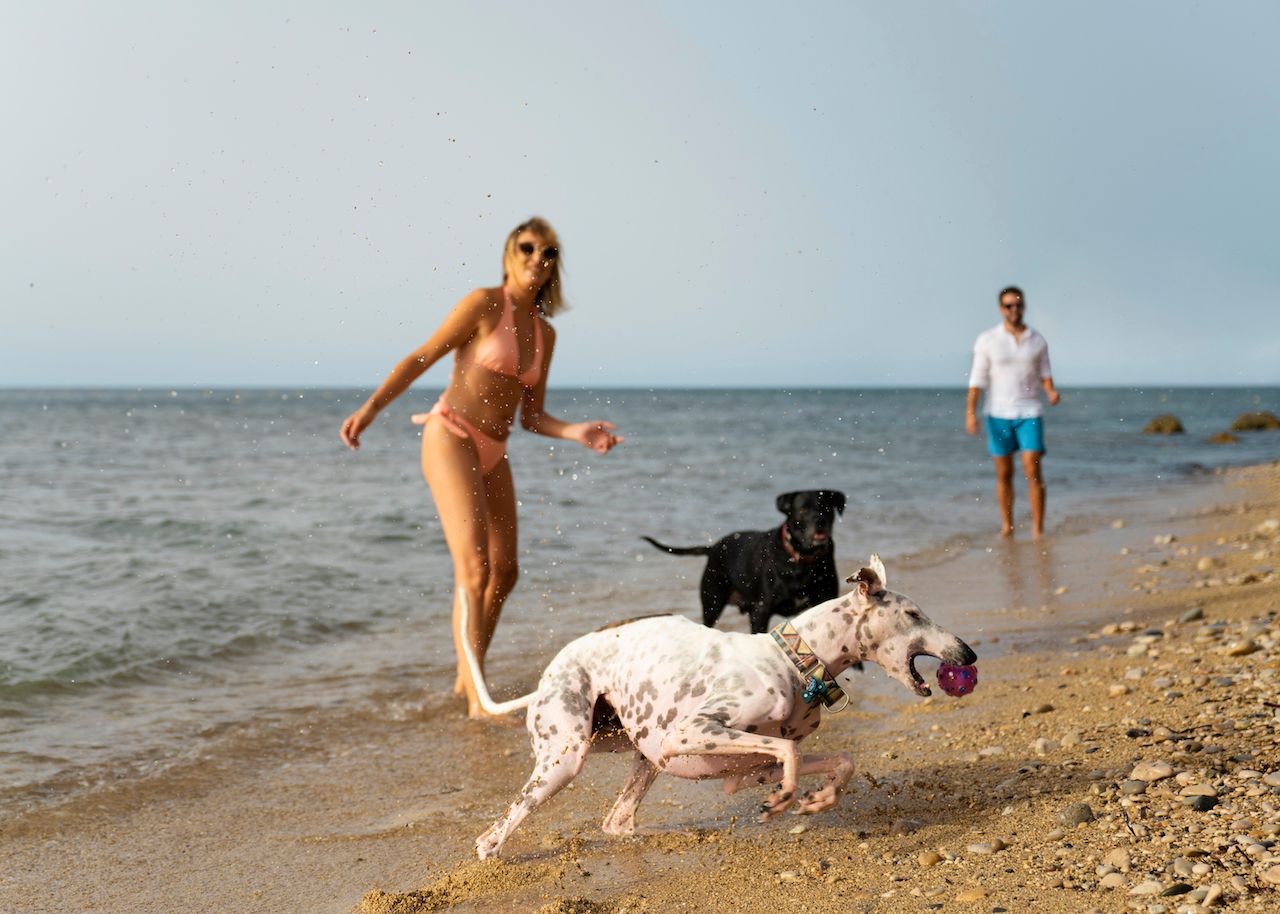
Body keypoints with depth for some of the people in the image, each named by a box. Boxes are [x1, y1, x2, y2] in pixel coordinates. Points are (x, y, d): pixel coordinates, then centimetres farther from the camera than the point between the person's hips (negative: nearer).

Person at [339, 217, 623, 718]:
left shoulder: (544, 333, 12)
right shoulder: (483, 304, -7)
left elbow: (531, 416, 13)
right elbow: (421, 358, -5)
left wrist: (577, 432, -4)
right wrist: (371, 407, -15)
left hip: (492, 455, 8)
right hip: (450, 439, -8)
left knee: (504, 572, 11)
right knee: (474, 567, -17)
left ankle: (465, 678, 28)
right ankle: (477, 699, -15)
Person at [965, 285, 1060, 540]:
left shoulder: (1038, 341, 4)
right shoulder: (987, 340, -2)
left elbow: (1045, 374, 10)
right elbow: (978, 378, -4)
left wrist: (1051, 392, -11)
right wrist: (970, 412, -13)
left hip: (1030, 414, 0)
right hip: (999, 414, 0)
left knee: (1033, 471, -10)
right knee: (1004, 474, 6)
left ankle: (1038, 529, -5)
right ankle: (1006, 527, 18)